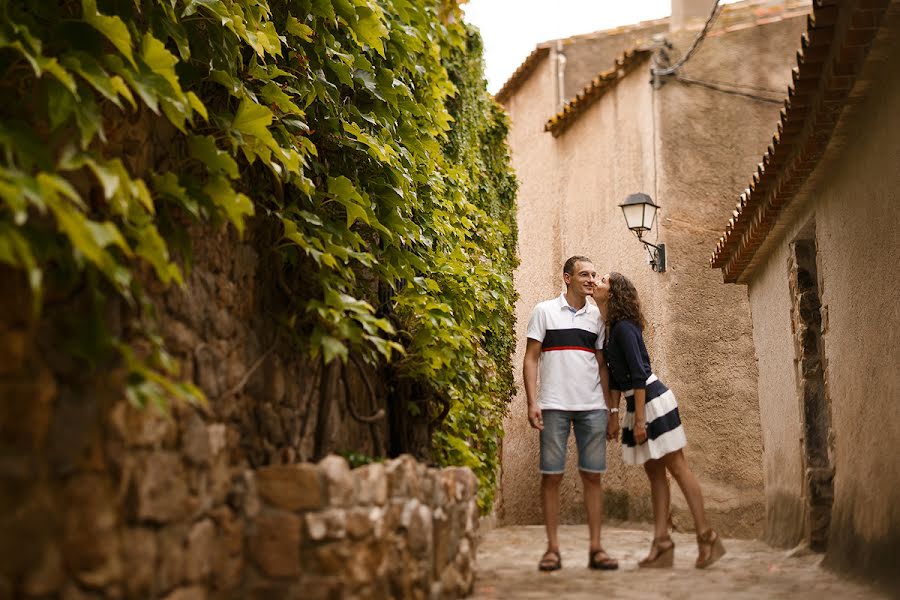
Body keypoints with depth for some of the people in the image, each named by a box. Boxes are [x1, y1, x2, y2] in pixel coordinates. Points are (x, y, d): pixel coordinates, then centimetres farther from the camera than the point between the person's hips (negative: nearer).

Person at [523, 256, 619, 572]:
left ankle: (595, 548, 7)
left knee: (592, 475, 2)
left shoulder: (597, 317, 13)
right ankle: (552, 548, 6)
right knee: (551, 475, -1)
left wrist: (612, 412, 10)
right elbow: (530, 359, 2)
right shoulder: (545, 311, 4)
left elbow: (602, 366, 14)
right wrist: (532, 403, -8)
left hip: (593, 407, 3)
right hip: (554, 406, -2)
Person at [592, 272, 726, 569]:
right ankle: (662, 542, 8)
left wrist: (639, 419, -20)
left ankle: (706, 536, -1)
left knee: (677, 467, -6)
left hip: (652, 400, -10)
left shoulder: (623, 327, -16)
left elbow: (639, 374, -20)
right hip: (637, 404, 10)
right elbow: (615, 377, 19)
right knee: (654, 472, 7)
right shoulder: (609, 328, 12)